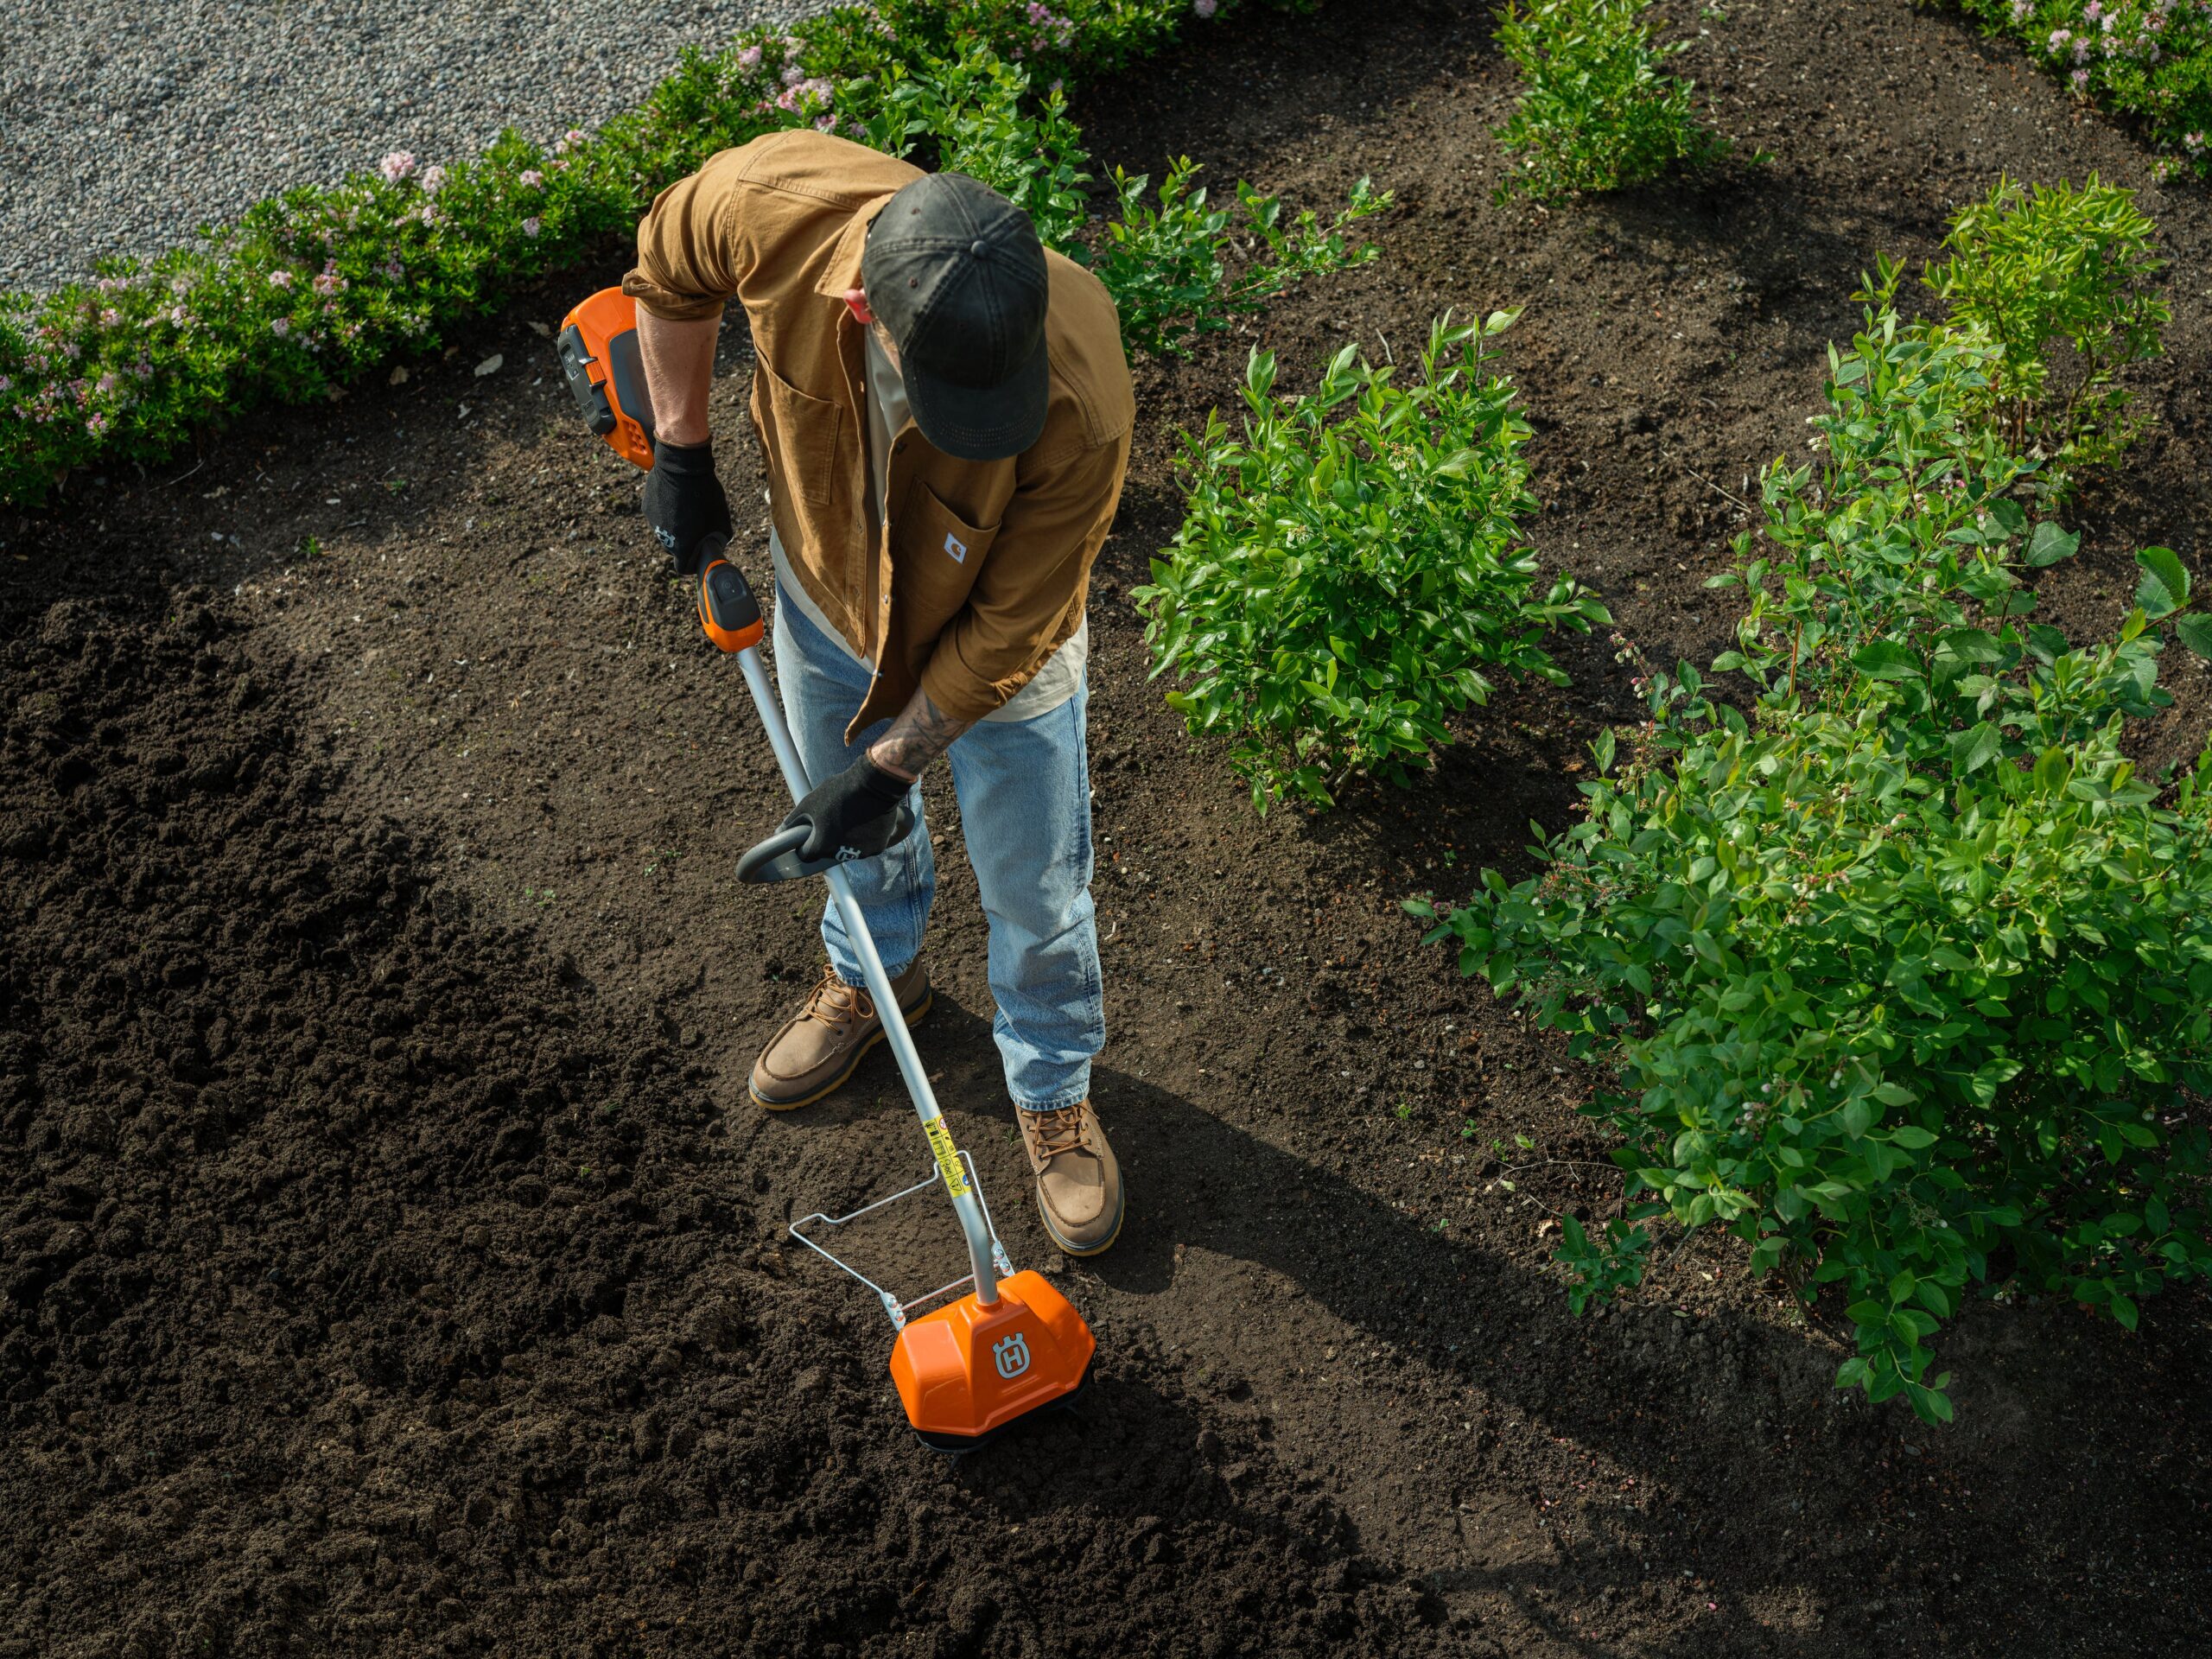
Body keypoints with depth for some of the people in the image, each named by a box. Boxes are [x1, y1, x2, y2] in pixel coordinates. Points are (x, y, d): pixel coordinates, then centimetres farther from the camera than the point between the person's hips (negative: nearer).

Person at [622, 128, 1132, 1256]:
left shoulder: (1081, 405, -42)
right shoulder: (772, 204, -35)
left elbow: (1012, 630, -26)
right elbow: (668, 267, -9)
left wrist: (893, 760, -19)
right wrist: (679, 451, -5)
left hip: (991, 655, -3)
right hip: (826, 594, 3)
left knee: (1035, 898, 16)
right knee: (854, 826, 28)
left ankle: (1053, 1094, 46)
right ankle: (873, 977, 62)